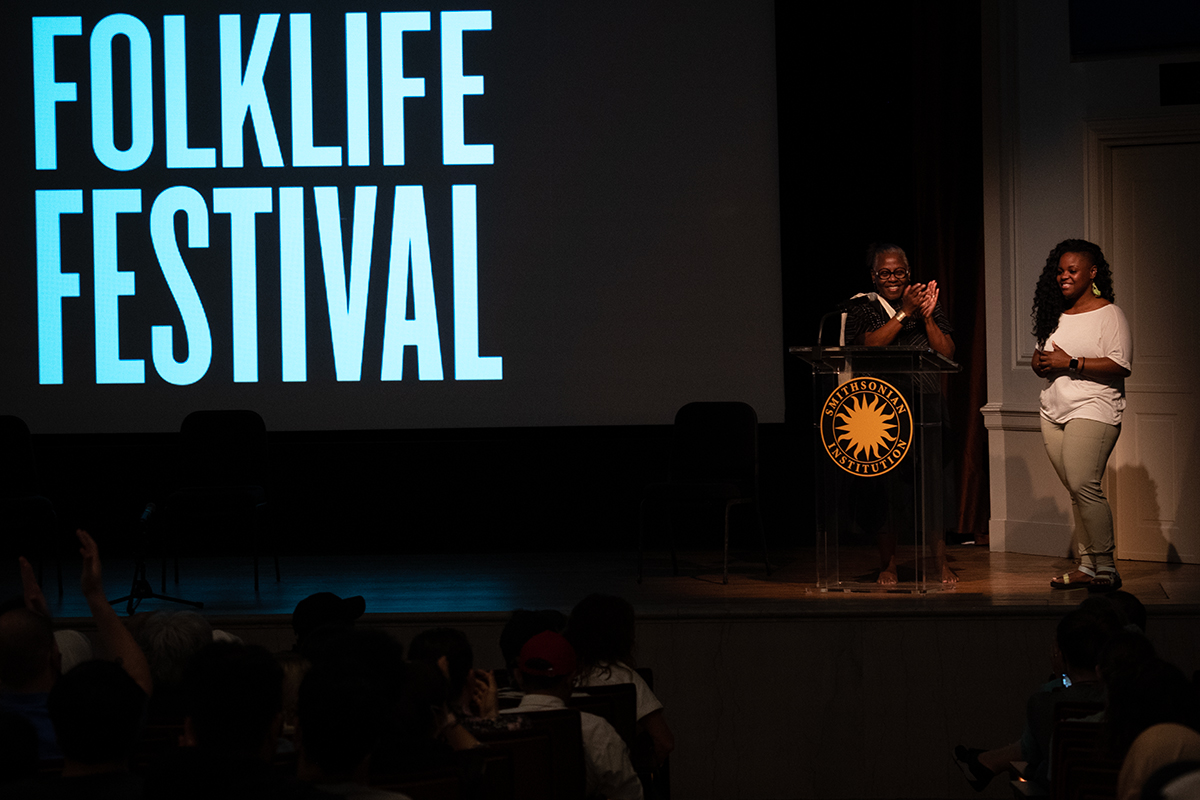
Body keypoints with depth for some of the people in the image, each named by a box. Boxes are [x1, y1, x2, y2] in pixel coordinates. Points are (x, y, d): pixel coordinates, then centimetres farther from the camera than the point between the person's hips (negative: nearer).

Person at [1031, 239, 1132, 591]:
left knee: (1084, 486, -18)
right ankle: (1086, 565, 6)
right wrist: (1041, 362, 1)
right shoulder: (1055, 316, 18)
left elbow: (1120, 366, -14)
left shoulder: (1109, 314, -4)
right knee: (1076, 492, 5)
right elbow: (1040, 360, 26)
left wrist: (1070, 363, -16)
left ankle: (1106, 567, -13)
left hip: (1093, 410, -7)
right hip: (1054, 413, 7)